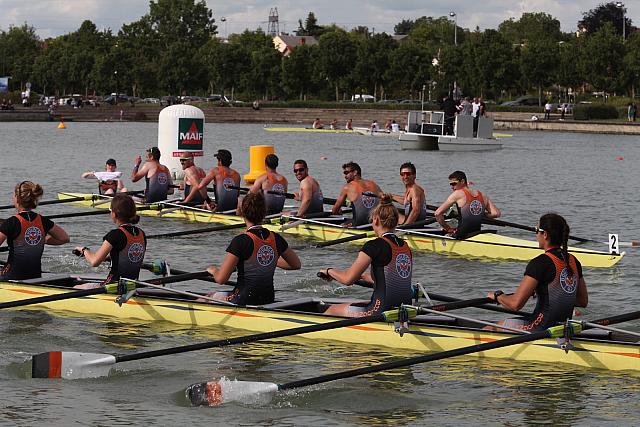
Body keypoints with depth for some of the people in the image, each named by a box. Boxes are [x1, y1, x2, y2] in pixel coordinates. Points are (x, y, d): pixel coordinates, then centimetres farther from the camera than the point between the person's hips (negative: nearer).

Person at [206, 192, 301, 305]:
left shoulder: (241, 241, -17)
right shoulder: (276, 239, 0)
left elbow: (221, 279, -17)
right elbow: (296, 264, 15)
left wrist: (213, 270, 6)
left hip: (244, 301, -6)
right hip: (268, 301, 6)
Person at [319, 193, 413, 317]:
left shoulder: (374, 246, -14)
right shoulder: (405, 247, 8)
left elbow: (348, 279, -15)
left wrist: (329, 271, 6)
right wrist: (363, 276, 35)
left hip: (383, 312, -8)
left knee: (332, 310, 16)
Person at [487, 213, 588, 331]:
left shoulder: (540, 263, -17)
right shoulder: (573, 262, 5)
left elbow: (515, 304, -21)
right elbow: (583, 301, 15)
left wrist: (497, 296, -1)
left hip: (542, 328, -8)